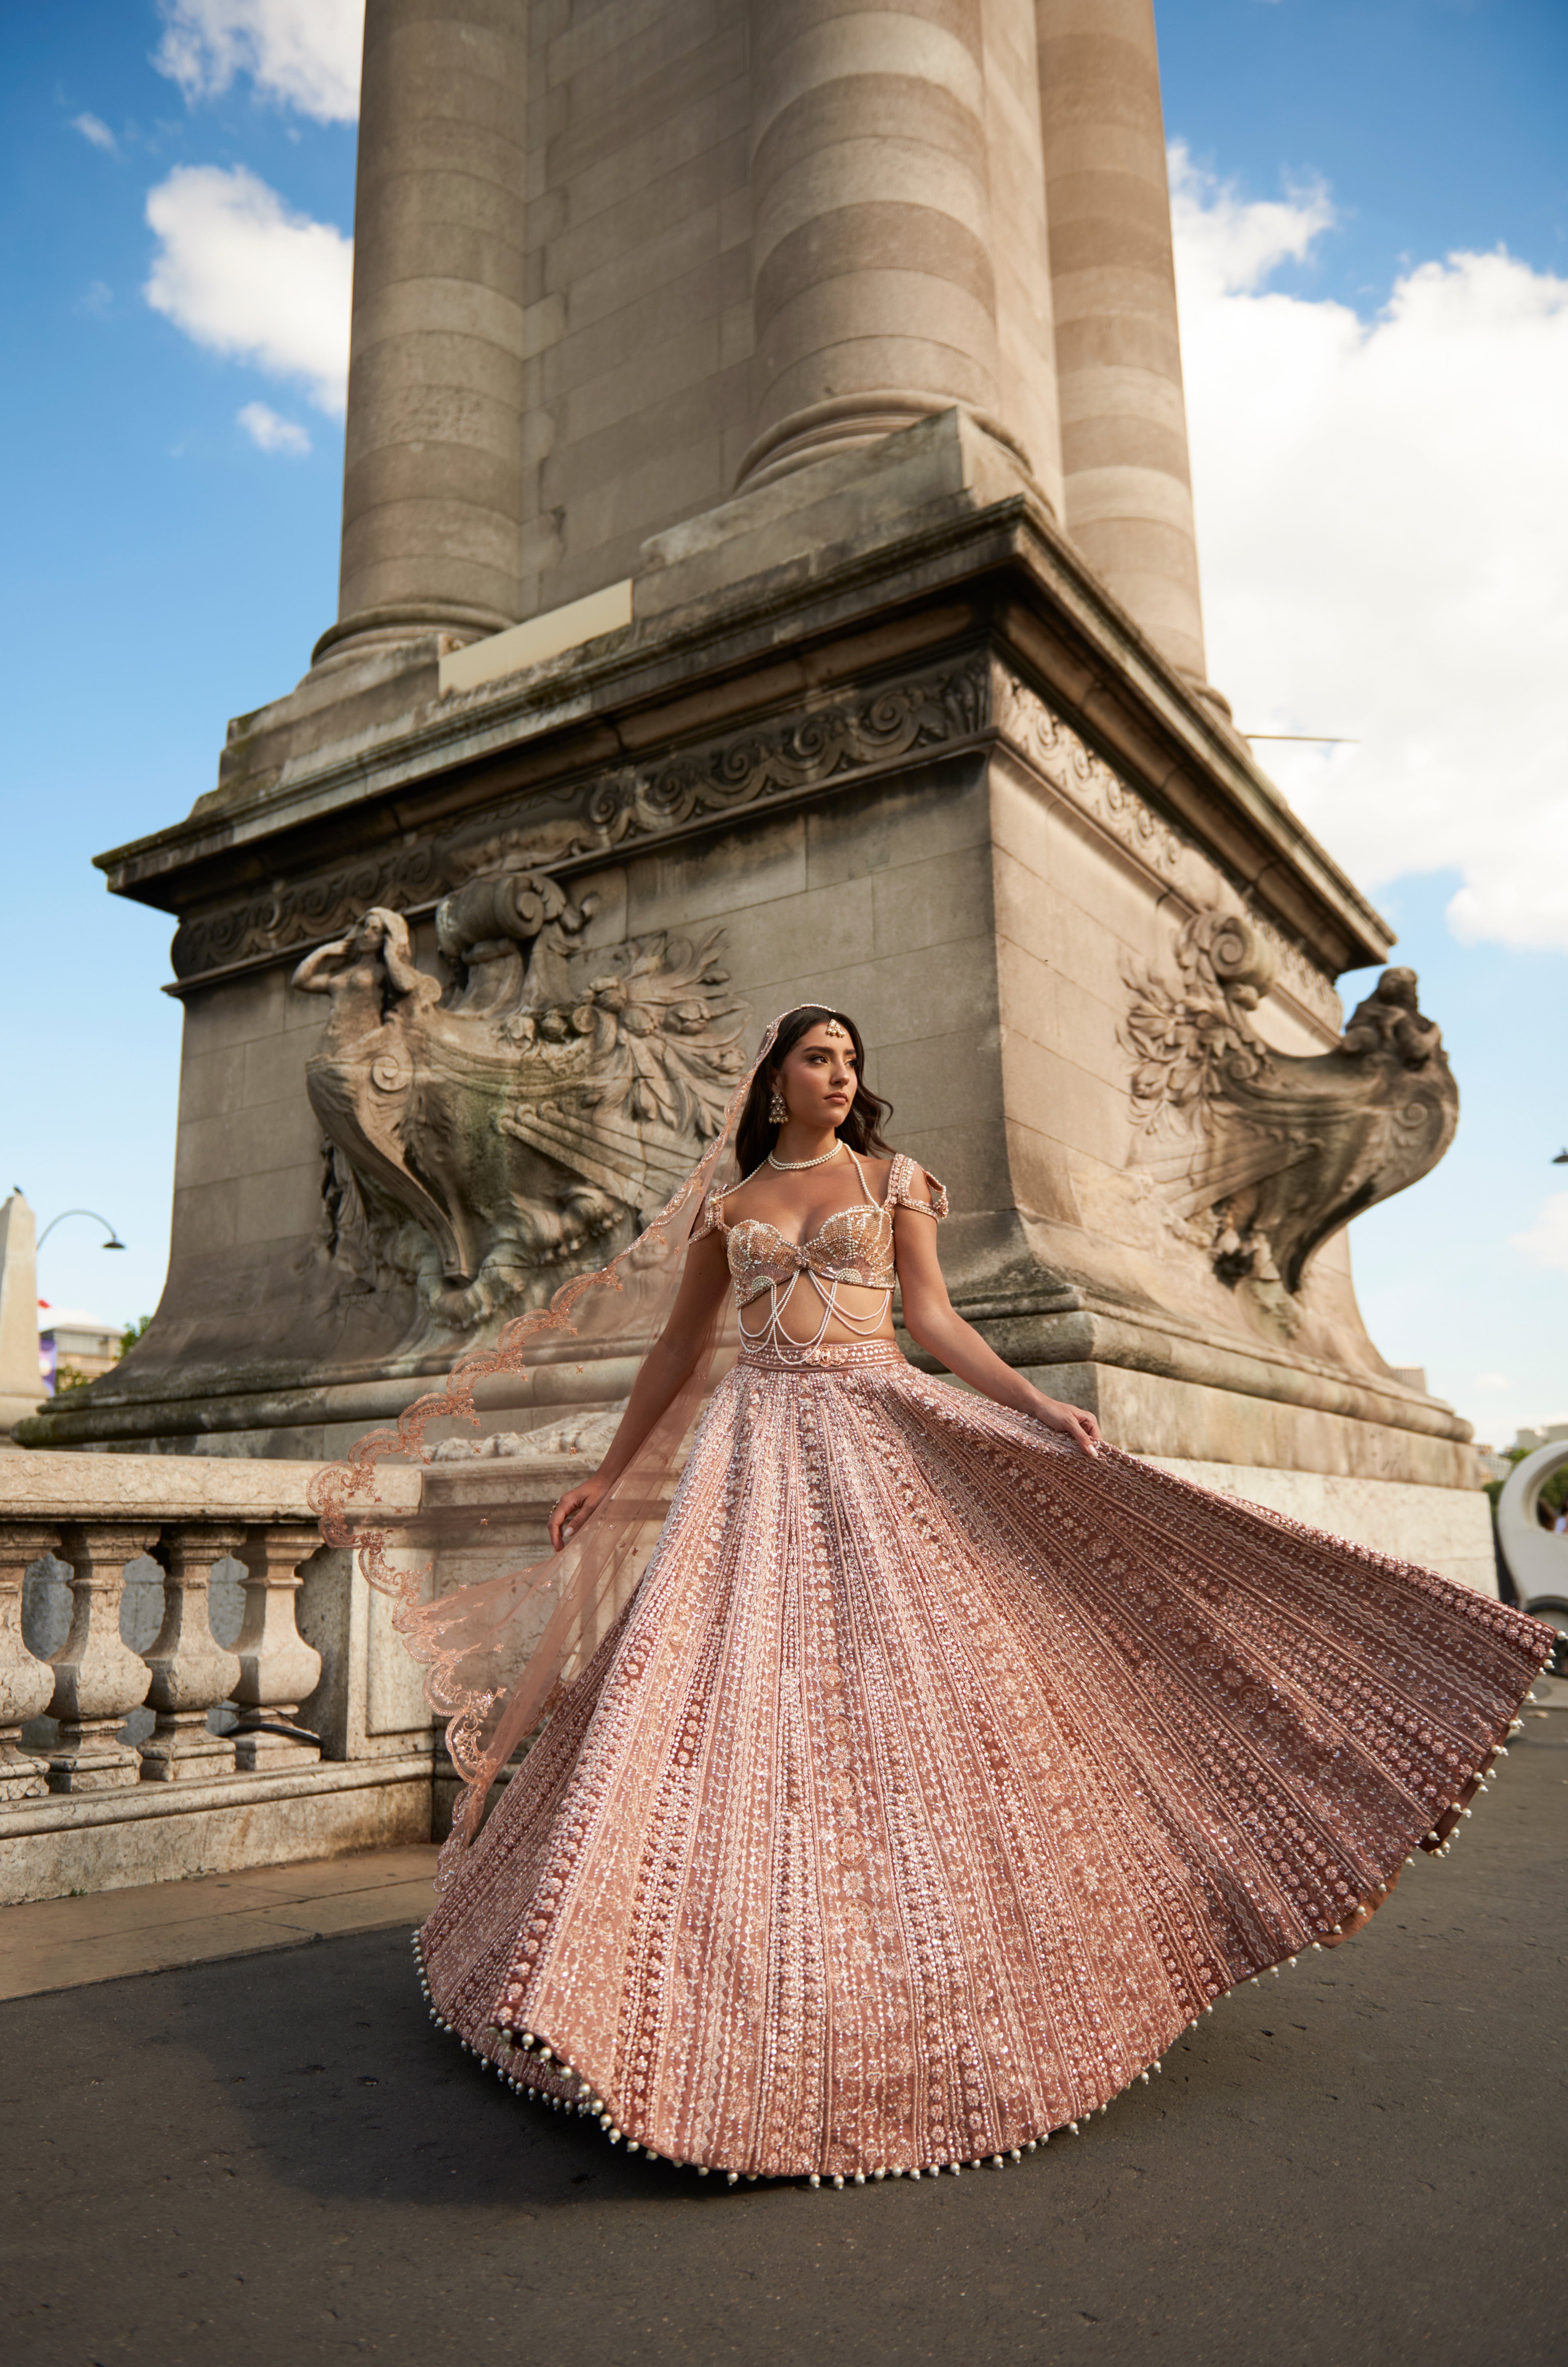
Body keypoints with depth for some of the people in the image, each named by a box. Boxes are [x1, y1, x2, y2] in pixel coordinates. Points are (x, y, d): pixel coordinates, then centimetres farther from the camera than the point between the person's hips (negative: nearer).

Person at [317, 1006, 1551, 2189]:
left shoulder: (892, 1177, 12)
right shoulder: (726, 1201, 14)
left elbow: (931, 1314, 5)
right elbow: (680, 1347, 18)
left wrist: (1036, 1403, -9)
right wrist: (611, 1474, 20)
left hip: (882, 1431, 0)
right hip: (760, 1440, 1)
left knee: (912, 1667, -5)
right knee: (743, 1682, -8)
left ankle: (927, 1968, 8)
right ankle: (762, 1984, 2)